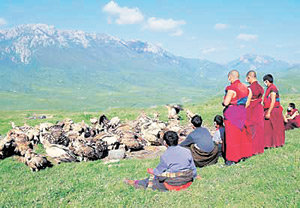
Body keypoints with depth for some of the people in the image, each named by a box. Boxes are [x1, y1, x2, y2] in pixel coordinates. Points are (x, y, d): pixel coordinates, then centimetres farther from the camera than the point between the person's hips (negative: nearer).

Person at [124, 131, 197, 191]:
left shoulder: (165, 156, -16)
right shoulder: (187, 151, -4)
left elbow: (159, 171, -5)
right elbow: (193, 168, 3)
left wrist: (152, 171, 16)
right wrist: (193, 176, 23)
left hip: (173, 185, -5)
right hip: (187, 183, 6)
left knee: (153, 178, 18)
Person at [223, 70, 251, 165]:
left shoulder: (232, 88, -18)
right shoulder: (244, 87, 8)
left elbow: (226, 103, -22)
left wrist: (224, 101, 0)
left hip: (232, 114, -8)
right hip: (242, 112, 8)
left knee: (232, 137, 0)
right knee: (242, 134, 17)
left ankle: (232, 159, 6)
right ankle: (243, 155, 27)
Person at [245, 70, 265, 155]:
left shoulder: (250, 88, -16)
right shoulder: (260, 88, 6)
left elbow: (247, 102, -16)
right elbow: (260, 100, 11)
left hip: (251, 110, -7)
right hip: (259, 109, 7)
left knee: (251, 130, 1)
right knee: (259, 129, 13)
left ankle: (253, 150, 6)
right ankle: (259, 149, 20)